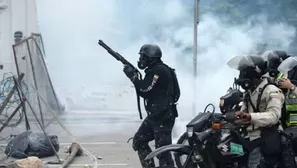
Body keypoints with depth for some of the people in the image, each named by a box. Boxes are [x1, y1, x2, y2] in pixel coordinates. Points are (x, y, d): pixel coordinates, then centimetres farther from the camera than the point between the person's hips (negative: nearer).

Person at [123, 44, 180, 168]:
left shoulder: (159, 71, -14)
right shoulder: (154, 70, 17)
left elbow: (145, 91, -20)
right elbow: (145, 92, 19)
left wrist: (132, 76, -11)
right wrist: (135, 78, 5)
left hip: (163, 117, -10)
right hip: (154, 115, 11)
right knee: (139, 141, 12)